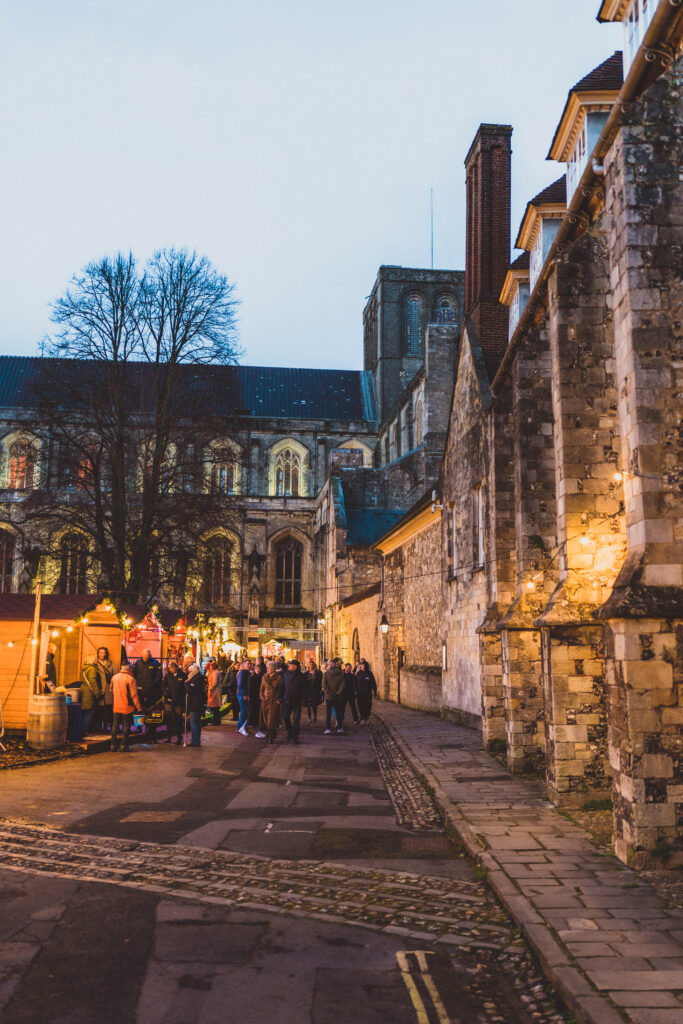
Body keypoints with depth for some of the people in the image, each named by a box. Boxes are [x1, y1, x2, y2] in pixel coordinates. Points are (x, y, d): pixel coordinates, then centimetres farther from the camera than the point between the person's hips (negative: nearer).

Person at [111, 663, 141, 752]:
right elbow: (134, 695, -15)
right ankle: (124, 745, 2)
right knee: (126, 725, 4)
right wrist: (139, 708, -11)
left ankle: (114, 744, 15)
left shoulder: (114, 677, 3)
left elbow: (111, 690, 15)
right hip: (127, 707, -5)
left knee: (115, 725, 13)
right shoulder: (130, 679, -14)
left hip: (116, 707, 5)